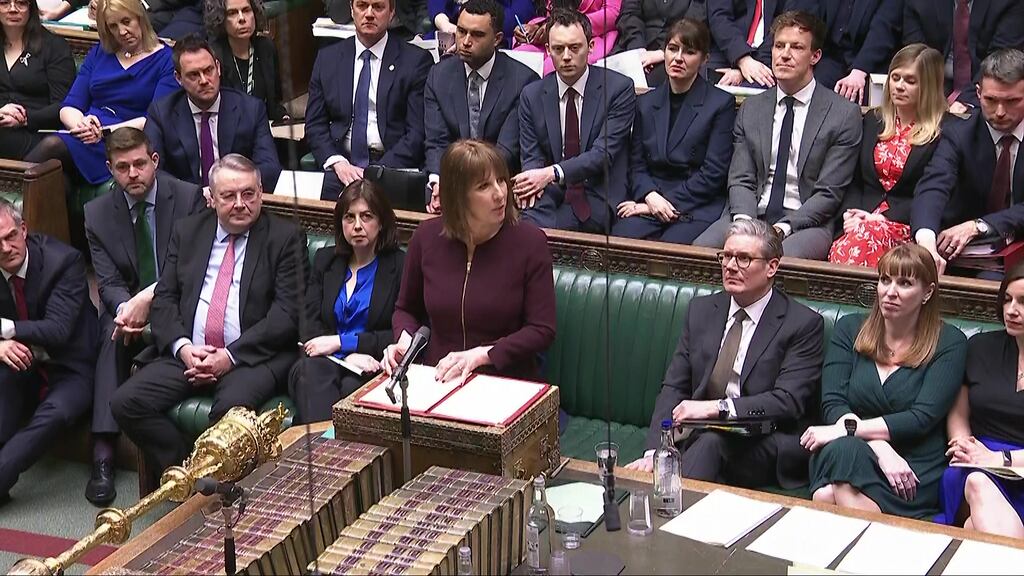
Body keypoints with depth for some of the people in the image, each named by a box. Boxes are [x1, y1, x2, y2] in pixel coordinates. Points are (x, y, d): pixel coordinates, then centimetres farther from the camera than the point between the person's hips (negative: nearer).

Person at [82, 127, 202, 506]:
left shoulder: (189, 198, -5)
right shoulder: (97, 213, 4)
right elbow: (108, 282, -2)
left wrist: (148, 298, -23)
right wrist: (126, 308, -25)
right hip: (126, 306, 2)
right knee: (115, 332, -31)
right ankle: (103, 453, -37)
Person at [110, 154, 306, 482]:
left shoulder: (285, 238, 2)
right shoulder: (187, 231, 15)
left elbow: (287, 313, -6)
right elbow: (164, 298, 11)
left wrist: (231, 356, -14)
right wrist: (183, 347, -8)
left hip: (254, 357, -4)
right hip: (186, 354, 5)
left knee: (232, 409, -35)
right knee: (126, 403, -17)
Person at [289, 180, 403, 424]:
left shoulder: (400, 266, 7)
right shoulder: (325, 259, 20)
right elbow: (308, 324, 10)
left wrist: (342, 342, -8)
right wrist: (349, 355, -11)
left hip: (373, 367, -3)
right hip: (326, 360, 3)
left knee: (353, 385, -37)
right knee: (309, 369, -33)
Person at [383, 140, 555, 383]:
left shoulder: (530, 241, -4)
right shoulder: (427, 237, 4)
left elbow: (543, 330, -6)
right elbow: (406, 309, 19)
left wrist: (481, 355, -16)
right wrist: (404, 339, -3)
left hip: (508, 385, -3)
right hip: (438, 380, 3)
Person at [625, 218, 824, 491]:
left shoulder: (803, 323, -1)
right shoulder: (701, 310, 13)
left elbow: (788, 401, -12)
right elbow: (674, 387, 7)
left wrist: (717, 407, -20)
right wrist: (654, 451, -9)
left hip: (768, 453, -3)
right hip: (699, 437, 3)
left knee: (712, 440, -34)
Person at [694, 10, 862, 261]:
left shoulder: (844, 114, 1)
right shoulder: (751, 109, 14)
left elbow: (829, 193, -4)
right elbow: (740, 180, 9)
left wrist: (782, 228, -17)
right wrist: (745, 220, -13)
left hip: (806, 222, -3)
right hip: (751, 215, 4)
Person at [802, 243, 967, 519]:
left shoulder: (948, 342, 4)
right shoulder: (850, 328, 13)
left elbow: (922, 418, -7)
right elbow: (833, 404, 2)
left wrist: (847, 429, -15)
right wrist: (882, 449, -15)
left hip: (913, 469, -3)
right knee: (842, 450, -36)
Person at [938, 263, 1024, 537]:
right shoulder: (981, 347, 18)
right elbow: (958, 415, 22)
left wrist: (1000, 458, -12)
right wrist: (963, 446, 0)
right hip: (978, 467, 3)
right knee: (977, 484, -37)